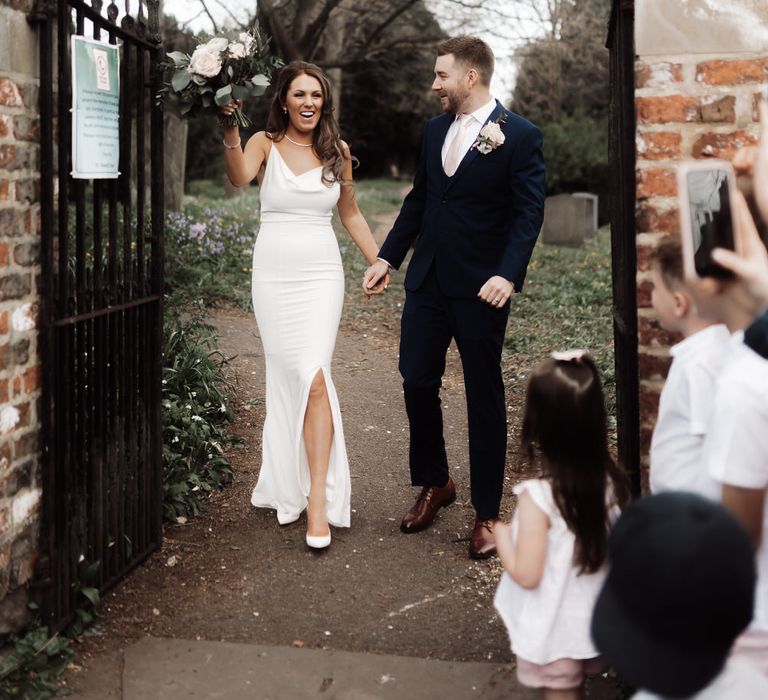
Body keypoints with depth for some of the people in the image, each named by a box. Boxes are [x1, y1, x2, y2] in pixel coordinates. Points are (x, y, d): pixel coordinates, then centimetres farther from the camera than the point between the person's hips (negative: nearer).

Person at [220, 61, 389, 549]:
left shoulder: (337, 152, 8)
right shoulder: (266, 144, 1)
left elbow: (351, 213, 18)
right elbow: (240, 178, -21)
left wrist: (379, 261, 14)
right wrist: (231, 130, -35)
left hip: (321, 274, 0)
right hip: (274, 274, 0)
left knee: (314, 376, -13)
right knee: (286, 377, 3)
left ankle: (317, 499, -12)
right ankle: (290, 485, 19)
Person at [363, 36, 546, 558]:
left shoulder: (520, 136, -8)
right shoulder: (435, 130, 11)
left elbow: (529, 212, -13)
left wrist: (508, 275, -26)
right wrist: (388, 257, 12)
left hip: (480, 288, -6)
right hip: (428, 280, 6)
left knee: (485, 398, 4)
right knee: (417, 382, 9)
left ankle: (486, 513, 16)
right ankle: (434, 484, 31)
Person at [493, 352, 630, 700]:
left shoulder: (538, 497, -30)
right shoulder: (611, 483, -13)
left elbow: (526, 575, -24)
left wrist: (498, 524, -11)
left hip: (555, 629, -5)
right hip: (593, 619, 5)